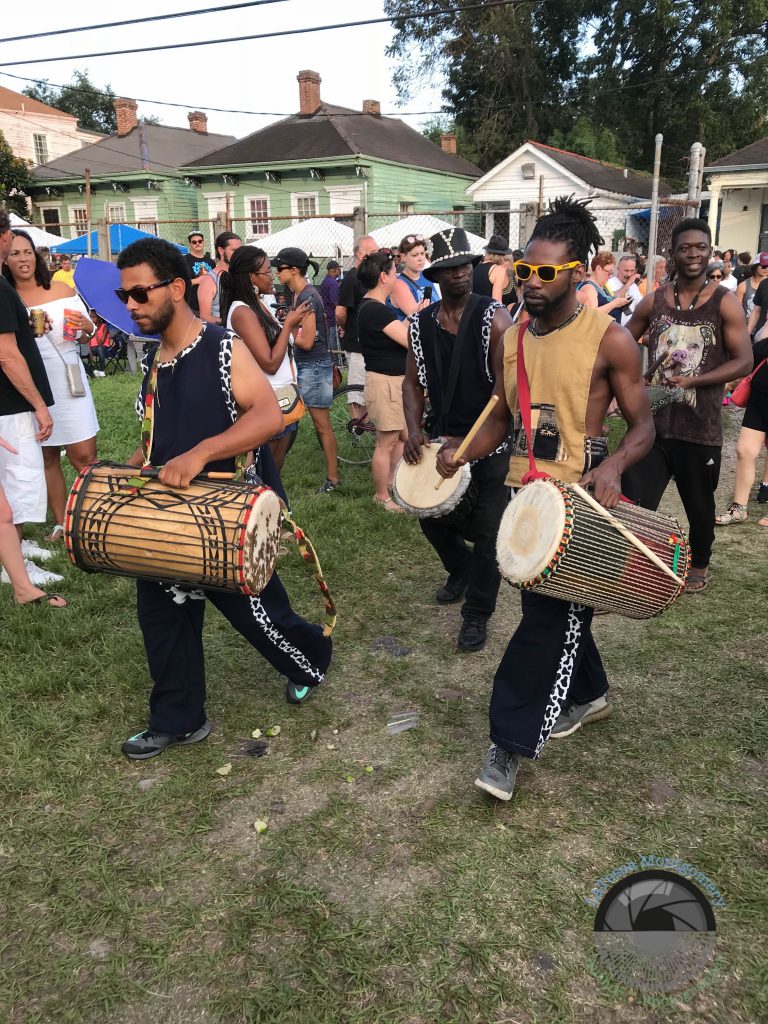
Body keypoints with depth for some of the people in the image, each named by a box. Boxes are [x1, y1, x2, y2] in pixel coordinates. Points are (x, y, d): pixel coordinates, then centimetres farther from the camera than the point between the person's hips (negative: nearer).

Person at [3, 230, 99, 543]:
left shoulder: (61, 290, 3)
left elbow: (88, 332, 12)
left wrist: (86, 328, -12)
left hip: (68, 382, 0)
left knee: (84, 456, -3)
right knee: (47, 458, 9)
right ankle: (60, 523, 19)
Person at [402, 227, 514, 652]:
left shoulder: (493, 317, -12)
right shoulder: (420, 324, 2)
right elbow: (413, 382, 9)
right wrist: (414, 430, -8)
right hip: (442, 438, 5)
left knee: (487, 532, 0)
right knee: (430, 516, 16)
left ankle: (477, 614, 18)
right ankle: (461, 571, 46)